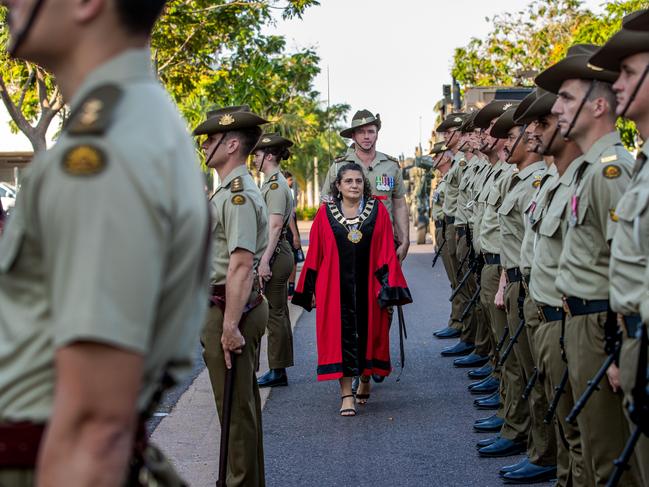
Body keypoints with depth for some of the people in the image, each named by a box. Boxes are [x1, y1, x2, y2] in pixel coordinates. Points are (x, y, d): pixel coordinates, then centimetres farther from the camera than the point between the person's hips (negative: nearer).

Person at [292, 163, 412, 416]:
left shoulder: (377, 211, 2)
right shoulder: (325, 213, 1)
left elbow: (387, 252, -1)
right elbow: (315, 254, 4)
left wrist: (389, 287, -7)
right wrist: (312, 290, 3)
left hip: (368, 287, 1)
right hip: (335, 288, -1)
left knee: (368, 333, 10)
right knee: (340, 336, -3)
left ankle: (365, 379, 36)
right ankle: (347, 395, 0)